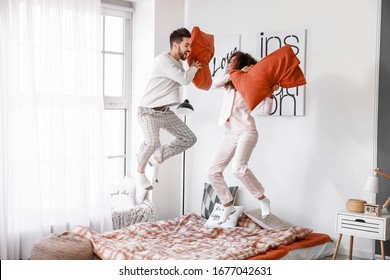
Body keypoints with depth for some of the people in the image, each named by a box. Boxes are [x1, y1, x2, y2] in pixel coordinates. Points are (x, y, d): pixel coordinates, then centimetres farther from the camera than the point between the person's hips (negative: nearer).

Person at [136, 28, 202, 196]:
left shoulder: (178, 62, 10)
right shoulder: (163, 60, -19)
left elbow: (182, 81, 30)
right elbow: (185, 79, -26)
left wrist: (193, 68, 16)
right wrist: (193, 68, -6)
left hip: (165, 112, 9)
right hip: (149, 111, -9)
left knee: (189, 139, 2)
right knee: (153, 142, -32)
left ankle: (157, 158, 14)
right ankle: (140, 171, -4)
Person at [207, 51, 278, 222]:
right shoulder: (230, 81, 14)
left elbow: (267, 110, -8)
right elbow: (215, 84, -8)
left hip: (246, 131, -7)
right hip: (229, 134, 7)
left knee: (239, 169, -28)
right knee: (213, 171, 1)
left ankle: (263, 200, -11)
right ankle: (228, 206, 14)